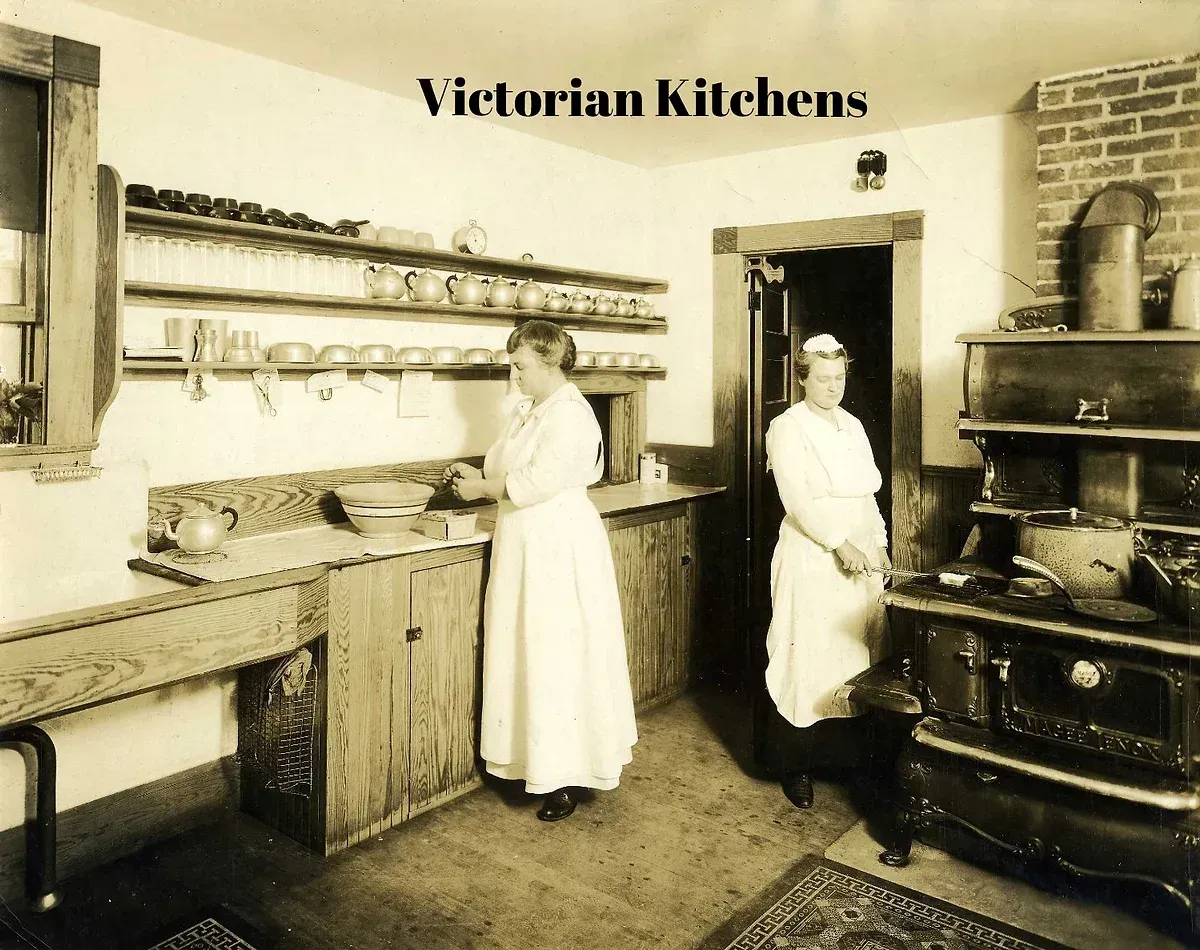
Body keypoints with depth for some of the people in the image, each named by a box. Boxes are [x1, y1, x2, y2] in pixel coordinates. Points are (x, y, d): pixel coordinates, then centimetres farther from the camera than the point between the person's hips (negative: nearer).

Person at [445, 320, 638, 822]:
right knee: (527, 651, 13)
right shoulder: (528, 409, 13)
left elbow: (538, 481, -23)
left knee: (558, 656, -2)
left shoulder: (570, 414, -16)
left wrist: (482, 489, -12)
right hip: (525, 544, 9)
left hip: (560, 548, -9)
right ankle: (539, 756, 27)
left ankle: (565, 777, 11)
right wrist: (477, 474, 3)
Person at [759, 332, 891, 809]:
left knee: (858, 657, 9)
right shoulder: (787, 428, -6)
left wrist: (879, 545, 9)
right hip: (812, 560, -6)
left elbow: (869, 493, 18)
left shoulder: (853, 426, 15)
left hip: (860, 559, 7)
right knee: (808, 660, -3)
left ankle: (846, 752, 23)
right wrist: (840, 544, -19)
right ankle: (795, 768, 10)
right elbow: (798, 500, -15)